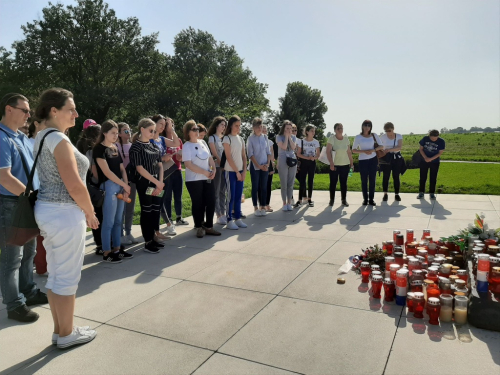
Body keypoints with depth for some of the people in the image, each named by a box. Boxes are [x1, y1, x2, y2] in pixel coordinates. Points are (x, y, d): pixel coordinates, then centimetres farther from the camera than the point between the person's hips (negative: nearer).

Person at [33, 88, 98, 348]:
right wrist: (90, 213, -8)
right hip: (65, 213, -10)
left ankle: (59, 330, 29)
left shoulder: (41, 138, 13)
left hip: (47, 210, 10)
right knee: (68, 277, 3)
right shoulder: (59, 139, -16)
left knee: (55, 275, 17)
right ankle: (67, 334, 17)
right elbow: (75, 186, -22)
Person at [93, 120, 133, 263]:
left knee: (118, 220, 12)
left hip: (120, 186, 8)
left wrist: (126, 187, 0)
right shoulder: (99, 148, -7)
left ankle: (117, 249, 21)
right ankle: (106, 253, 6)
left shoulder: (115, 148, 16)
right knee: (108, 222, -3)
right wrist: (124, 185, -11)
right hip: (109, 186, -7)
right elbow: (106, 172, -14)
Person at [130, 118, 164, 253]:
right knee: (147, 212, 0)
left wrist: (160, 183, -3)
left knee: (156, 211, 9)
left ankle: (152, 239, 21)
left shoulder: (154, 146, 12)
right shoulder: (136, 147, -7)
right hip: (144, 184, -6)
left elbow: (160, 165, 10)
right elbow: (139, 168, -14)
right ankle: (147, 243, 8)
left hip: (157, 183, 6)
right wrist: (156, 182, -16)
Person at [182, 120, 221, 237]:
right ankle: (199, 228, 18)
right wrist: (205, 172, -16)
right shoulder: (187, 146, -8)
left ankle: (209, 227, 17)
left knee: (211, 202, 5)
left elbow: (209, 157, 16)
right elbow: (188, 164, -16)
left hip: (207, 179, 6)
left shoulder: (202, 142, 11)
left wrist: (213, 169, -3)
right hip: (194, 180, -6)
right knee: (198, 204, 3)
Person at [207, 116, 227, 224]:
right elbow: (215, 154, -8)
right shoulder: (212, 138, -2)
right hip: (217, 167, -6)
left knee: (223, 191, 8)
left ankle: (223, 214, 13)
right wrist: (222, 165, -10)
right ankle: (219, 216, 0)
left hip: (225, 167, 6)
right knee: (216, 192, -2)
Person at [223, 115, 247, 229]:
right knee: (231, 196, -3)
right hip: (231, 171, -6)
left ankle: (237, 218, 17)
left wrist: (244, 171, -1)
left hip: (240, 171, 6)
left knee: (238, 196, 9)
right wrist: (237, 172, -13)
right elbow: (228, 157, -12)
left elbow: (244, 156, 10)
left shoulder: (240, 139, 11)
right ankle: (229, 220, 4)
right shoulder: (227, 138, -8)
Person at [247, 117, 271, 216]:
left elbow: (268, 152, 9)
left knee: (264, 187, 5)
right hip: (255, 166, -3)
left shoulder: (265, 137, 6)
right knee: (255, 187, 1)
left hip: (265, 166, 4)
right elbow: (250, 154, -8)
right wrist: (258, 165, -12)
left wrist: (267, 164, -4)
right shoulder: (250, 138, -5)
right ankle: (256, 208, 8)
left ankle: (263, 207, 12)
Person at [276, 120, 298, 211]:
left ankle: (289, 203, 11)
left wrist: (289, 137, -5)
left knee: (291, 184, 4)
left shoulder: (293, 137, 11)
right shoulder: (279, 137, 0)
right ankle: (284, 204, 6)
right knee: (284, 184, -2)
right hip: (282, 161, -3)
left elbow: (293, 147, -6)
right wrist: (286, 136, -7)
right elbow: (284, 147, -14)